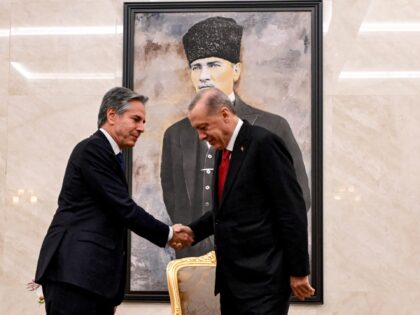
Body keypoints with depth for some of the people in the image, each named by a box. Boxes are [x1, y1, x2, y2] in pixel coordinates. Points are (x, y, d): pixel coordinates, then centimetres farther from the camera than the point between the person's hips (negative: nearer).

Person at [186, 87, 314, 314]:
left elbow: (292, 211, -16)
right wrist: (192, 232, 7)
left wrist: (298, 271, -15)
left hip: (262, 278, -8)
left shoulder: (264, 143, -15)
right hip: (232, 278, 8)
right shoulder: (223, 150, 12)